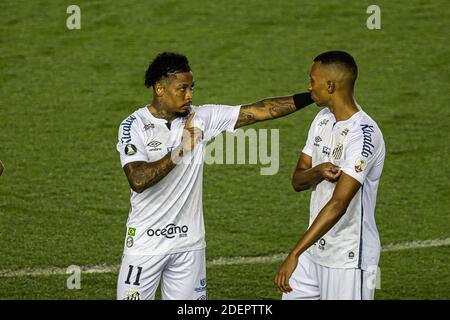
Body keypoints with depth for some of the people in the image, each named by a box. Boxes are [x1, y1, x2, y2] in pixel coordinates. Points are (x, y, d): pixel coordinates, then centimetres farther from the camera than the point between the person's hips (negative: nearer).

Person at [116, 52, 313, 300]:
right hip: (145, 241, -3)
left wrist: (310, 97, -9)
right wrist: (180, 151, -23)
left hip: (188, 242, 4)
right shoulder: (133, 126, -9)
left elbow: (259, 111, -2)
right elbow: (138, 181, -23)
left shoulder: (200, 118, 1)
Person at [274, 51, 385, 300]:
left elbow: (338, 204, -28)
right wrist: (319, 172, -16)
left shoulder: (363, 135, -22)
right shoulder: (323, 119, 7)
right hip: (316, 249, 8)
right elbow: (298, 181, 9)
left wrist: (294, 255, -33)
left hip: (349, 259, -8)